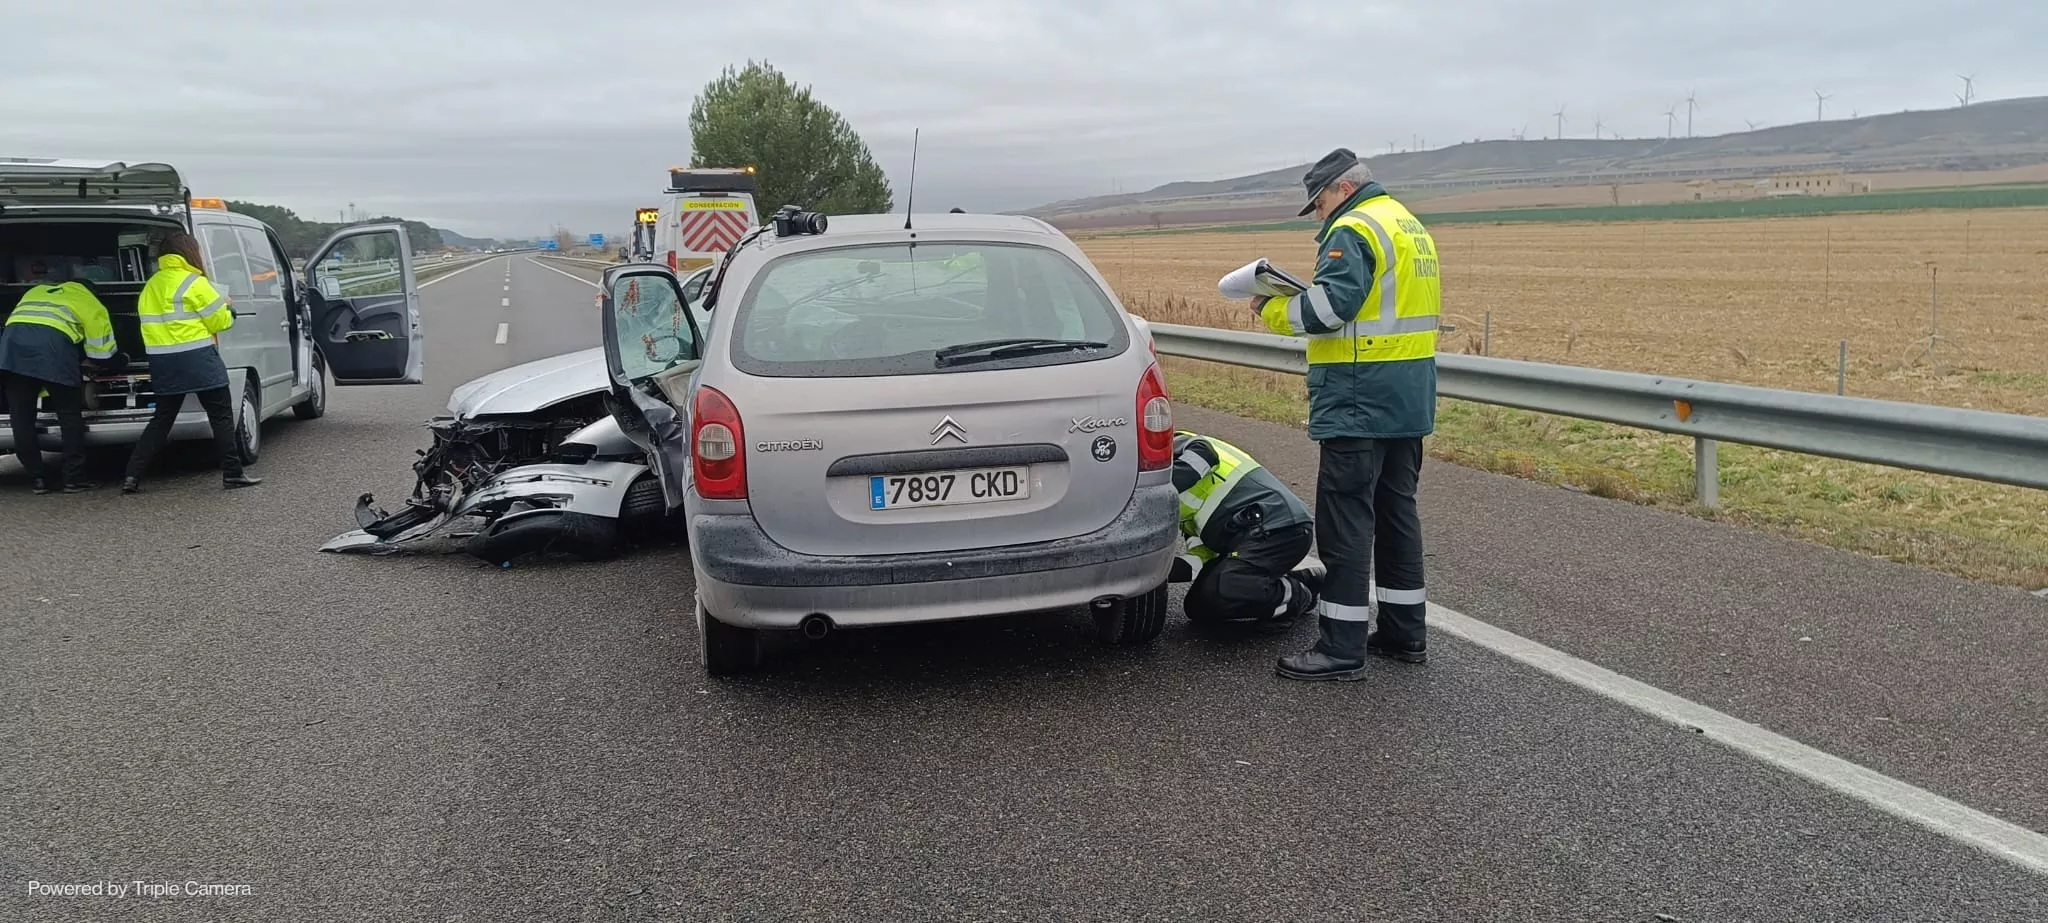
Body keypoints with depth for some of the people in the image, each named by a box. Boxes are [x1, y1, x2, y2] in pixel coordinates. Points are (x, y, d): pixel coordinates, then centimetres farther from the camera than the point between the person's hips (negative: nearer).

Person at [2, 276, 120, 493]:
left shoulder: (38, 291, 39)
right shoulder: (92, 305, 25)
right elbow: (103, 355, 24)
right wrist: (121, 361, 47)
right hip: (52, 341, -4)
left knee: (21, 417, 11)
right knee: (70, 415, 8)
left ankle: (38, 478, 15)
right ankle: (73, 478, 9)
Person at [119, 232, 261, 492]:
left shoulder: (151, 286, 14)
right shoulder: (193, 283, -8)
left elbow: (151, 317, 15)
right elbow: (218, 320, -6)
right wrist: (228, 312, 17)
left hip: (163, 363, 7)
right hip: (197, 360, -7)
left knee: (161, 419, 14)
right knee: (221, 416, 2)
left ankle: (132, 476, 8)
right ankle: (232, 474, 1)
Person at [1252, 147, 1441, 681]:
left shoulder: (1354, 231, -12)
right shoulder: (1409, 226, 20)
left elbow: (1332, 304, -23)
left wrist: (1273, 310, -9)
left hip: (1360, 401, -10)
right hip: (1410, 397, 10)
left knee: (1346, 519, -7)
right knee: (1397, 509, 15)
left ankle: (1342, 648, -4)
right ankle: (1405, 633, 23)